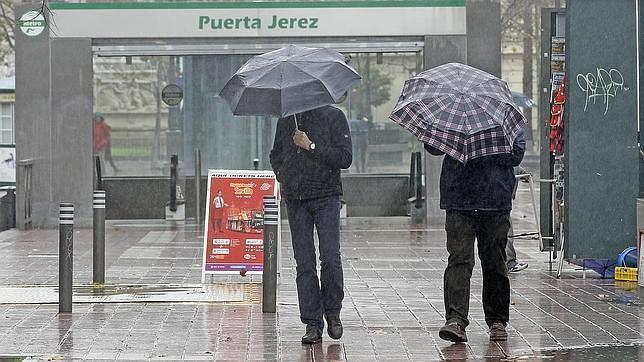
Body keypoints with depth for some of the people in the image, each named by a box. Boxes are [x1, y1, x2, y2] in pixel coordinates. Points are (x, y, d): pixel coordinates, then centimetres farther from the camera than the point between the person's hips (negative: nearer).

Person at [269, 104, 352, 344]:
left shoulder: (333, 117, 0)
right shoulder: (286, 119, 13)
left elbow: (345, 158, -7)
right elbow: (276, 154, 28)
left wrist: (311, 146, -14)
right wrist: (282, 175, 8)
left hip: (326, 196, -3)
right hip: (295, 199, 3)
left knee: (330, 258, -11)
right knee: (304, 263, 0)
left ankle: (333, 311, 12)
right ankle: (312, 323, 3)